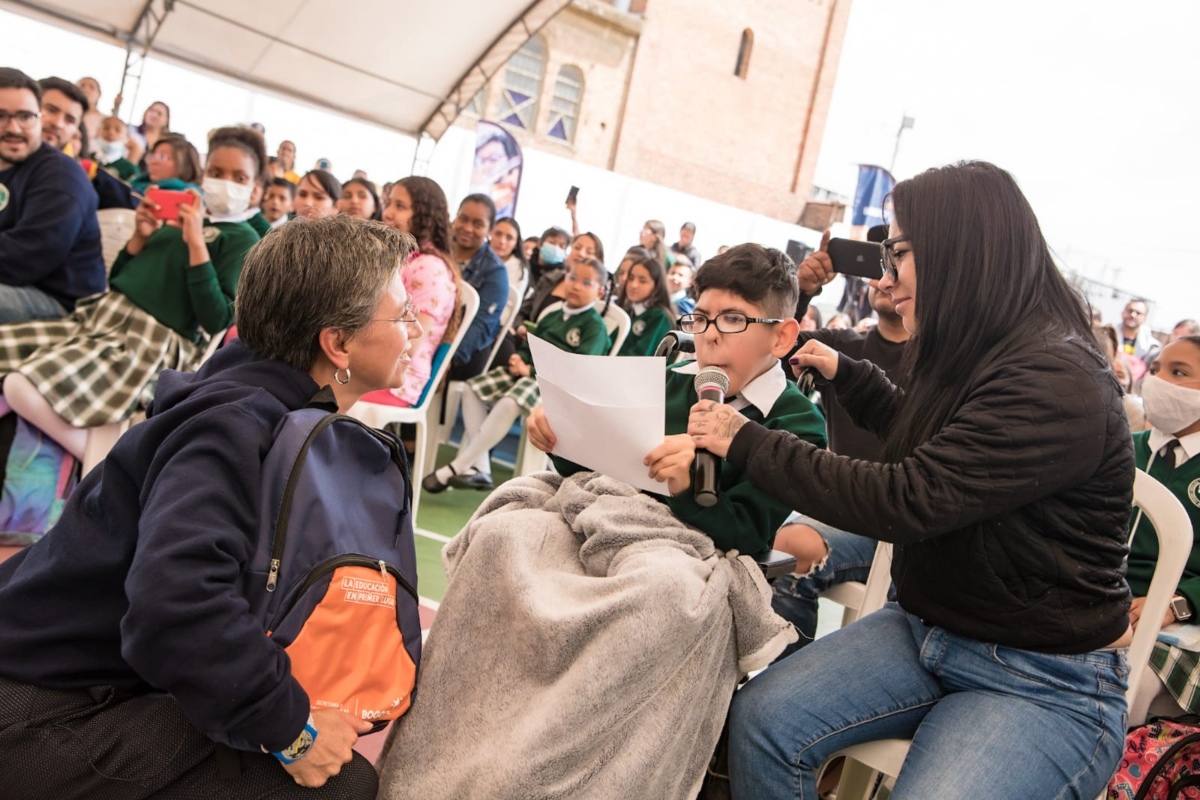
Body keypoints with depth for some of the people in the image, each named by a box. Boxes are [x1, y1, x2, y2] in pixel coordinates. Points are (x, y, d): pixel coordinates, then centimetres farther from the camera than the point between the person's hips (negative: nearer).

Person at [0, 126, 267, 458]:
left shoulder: (243, 238, -2)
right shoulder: (179, 214, 16)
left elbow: (217, 321, -16)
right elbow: (116, 279, 19)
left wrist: (196, 243, -16)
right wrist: (140, 236, 1)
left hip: (154, 340, -8)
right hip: (99, 316, 8)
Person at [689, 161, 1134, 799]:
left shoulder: (1058, 384, -24)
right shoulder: (973, 359, 4)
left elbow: (903, 500, -27)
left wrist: (746, 442, -19)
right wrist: (843, 372, 23)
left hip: (1046, 681, -7)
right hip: (927, 629, 7)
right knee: (760, 716, -12)